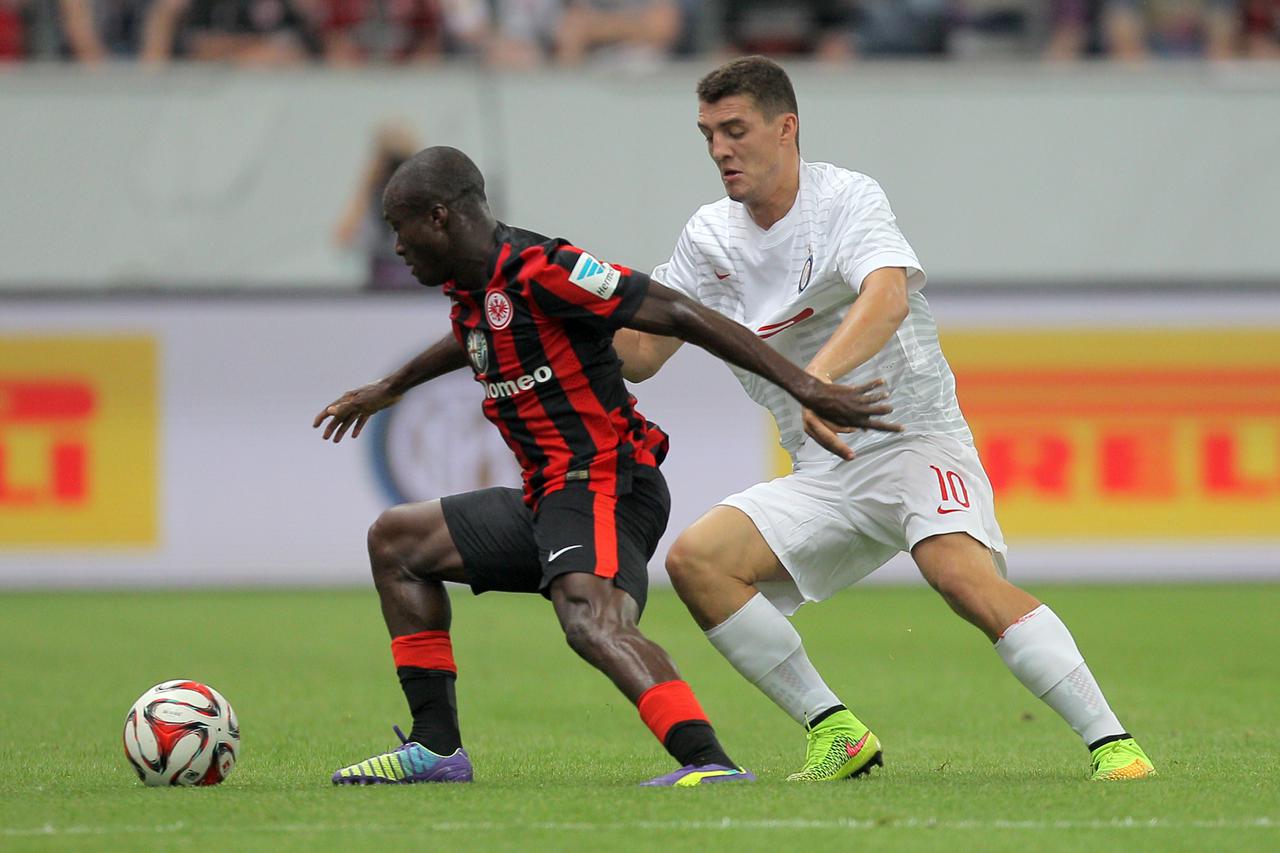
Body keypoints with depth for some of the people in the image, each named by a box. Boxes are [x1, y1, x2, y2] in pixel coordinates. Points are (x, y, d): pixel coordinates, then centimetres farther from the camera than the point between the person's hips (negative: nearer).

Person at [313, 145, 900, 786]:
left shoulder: (542, 271, -17)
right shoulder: (472, 286, 12)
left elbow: (680, 316, -18)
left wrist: (805, 387, -22)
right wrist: (387, 390, 56)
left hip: (604, 488, -11)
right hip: (546, 498, 11)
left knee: (590, 623, -36)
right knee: (394, 541, 21)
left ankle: (709, 762, -49)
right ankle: (436, 747, 17)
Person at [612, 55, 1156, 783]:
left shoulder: (846, 198, -10)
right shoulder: (712, 238, 9)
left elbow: (886, 298, -31)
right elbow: (639, 355, 13)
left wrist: (820, 374, -49)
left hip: (918, 443, -6)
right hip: (823, 475, 6)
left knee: (964, 574, -32)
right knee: (696, 559, -13)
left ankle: (1113, 744, -30)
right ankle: (837, 734, -5)